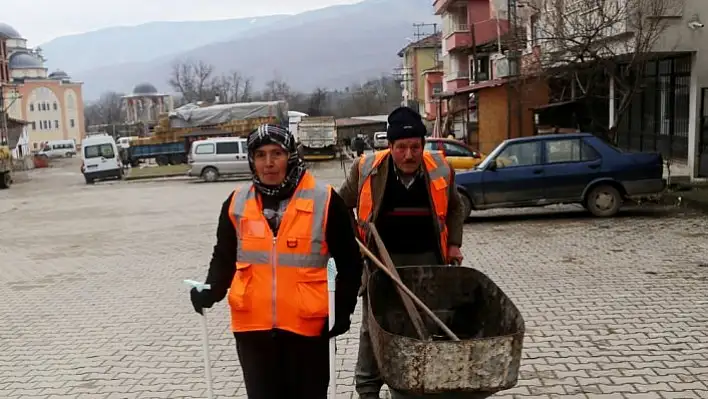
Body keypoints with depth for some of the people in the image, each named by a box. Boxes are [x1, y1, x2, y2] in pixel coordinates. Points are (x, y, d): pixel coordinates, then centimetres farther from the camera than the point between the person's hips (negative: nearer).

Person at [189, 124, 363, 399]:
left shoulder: (324, 200, -8)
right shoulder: (237, 203, 1)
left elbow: (349, 262, -1)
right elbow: (224, 257, 10)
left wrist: (343, 310, -4)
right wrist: (212, 291, -7)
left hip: (306, 324, -2)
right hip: (252, 326, 3)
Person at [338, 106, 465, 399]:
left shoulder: (440, 170, -6)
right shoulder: (367, 169, -12)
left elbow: (454, 209, 12)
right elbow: (342, 205, 4)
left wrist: (453, 244, 4)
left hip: (427, 259, 2)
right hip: (382, 259, -1)